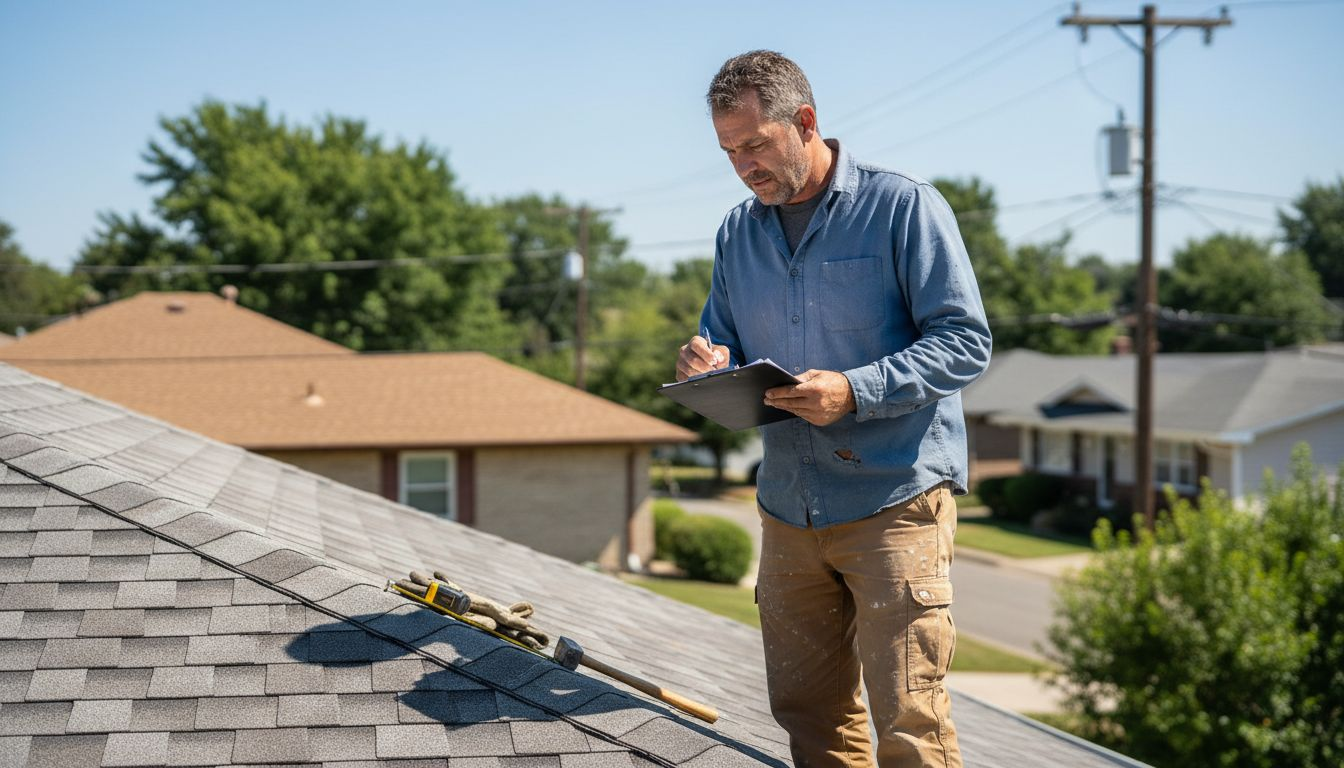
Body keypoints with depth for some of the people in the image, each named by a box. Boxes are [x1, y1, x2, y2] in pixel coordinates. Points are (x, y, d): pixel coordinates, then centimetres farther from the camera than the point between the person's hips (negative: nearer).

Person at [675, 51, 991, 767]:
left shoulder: (903, 205, -4)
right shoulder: (737, 232, 13)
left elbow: (964, 341, -9)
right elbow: (724, 347, 21)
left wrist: (854, 391, -22)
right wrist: (709, 368, -4)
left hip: (895, 498, -6)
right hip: (786, 507, 6)